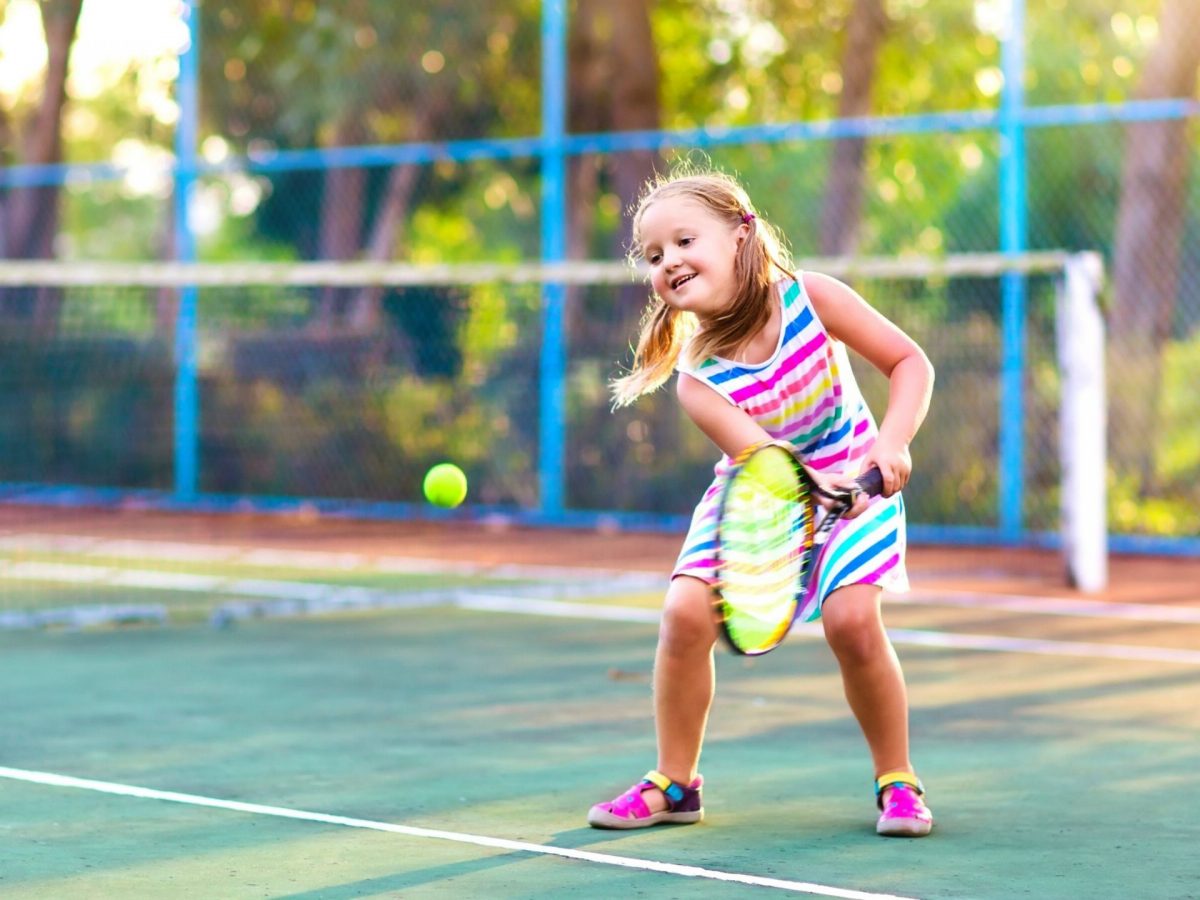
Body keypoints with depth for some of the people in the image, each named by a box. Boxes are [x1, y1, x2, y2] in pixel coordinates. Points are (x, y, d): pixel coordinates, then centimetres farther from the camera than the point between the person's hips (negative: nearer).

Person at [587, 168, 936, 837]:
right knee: (687, 611, -15)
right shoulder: (697, 379, -21)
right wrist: (825, 487, -51)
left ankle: (897, 781, -2)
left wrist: (892, 443, -29)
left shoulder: (809, 297, -22)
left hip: (852, 478, -2)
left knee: (852, 617, -23)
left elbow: (910, 363, -14)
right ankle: (675, 784, 6)